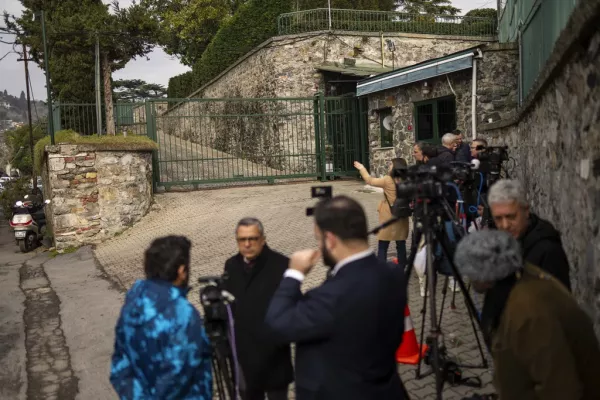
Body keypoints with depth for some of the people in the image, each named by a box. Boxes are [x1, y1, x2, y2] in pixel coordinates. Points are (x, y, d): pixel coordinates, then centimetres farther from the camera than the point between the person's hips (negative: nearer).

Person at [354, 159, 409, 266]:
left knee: (383, 247, 4)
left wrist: (362, 169, 10)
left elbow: (370, 180, -1)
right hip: (402, 218, 4)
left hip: (388, 218, -4)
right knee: (401, 246, 12)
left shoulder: (387, 180, -12)